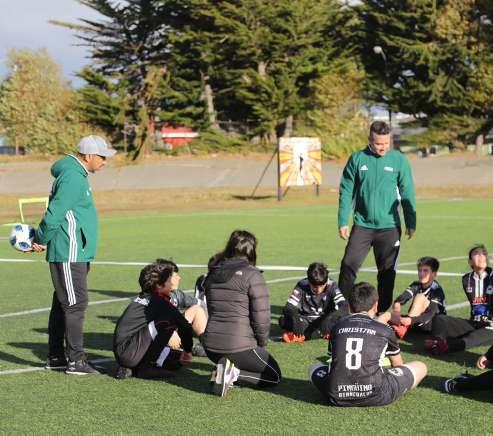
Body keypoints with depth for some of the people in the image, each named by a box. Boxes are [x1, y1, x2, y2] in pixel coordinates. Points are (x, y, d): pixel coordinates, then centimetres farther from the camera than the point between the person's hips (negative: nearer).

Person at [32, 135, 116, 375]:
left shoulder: (75, 175, 18)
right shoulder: (73, 178, -17)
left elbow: (54, 214, 19)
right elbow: (54, 214, -20)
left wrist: (41, 238, 12)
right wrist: (42, 241, -7)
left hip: (74, 254, 10)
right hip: (69, 254, -10)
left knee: (62, 304, 13)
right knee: (75, 304, -9)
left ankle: (55, 357, 20)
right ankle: (75, 360, -8)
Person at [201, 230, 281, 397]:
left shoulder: (213, 273, 9)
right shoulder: (251, 275, -12)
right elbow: (261, 316, -14)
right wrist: (262, 342, 5)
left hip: (210, 345, 7)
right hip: (240, 347, -7)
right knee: (274, 376, 13)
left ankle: (227, 371, 2)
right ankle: (234, 375, -9)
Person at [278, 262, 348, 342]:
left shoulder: (332, 286, -12)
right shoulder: (302, 285, -11)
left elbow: (344, 307, -25)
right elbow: (288, 308, -17)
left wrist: (328, 319, -42)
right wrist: (295, 319, -39)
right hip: (305, 321, 0)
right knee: (283, 321, -29)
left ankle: (303, 335, -30)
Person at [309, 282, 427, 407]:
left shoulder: (337, 327, 18)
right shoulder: (384, 330, 12)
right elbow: (398, 364, 30)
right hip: (375, 397, -1)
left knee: (315, 368, 33)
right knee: (420, 367, 15)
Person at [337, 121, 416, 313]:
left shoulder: (399, 160, 0)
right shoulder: (357, 159, 0)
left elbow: (407, 194, 4)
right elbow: (346, 192, 3)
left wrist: (411, 223, 2)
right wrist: (342, 221, -1)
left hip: (389, 227, 0)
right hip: (362, 225, 0)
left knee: (387, 272, 7)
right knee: (348, 265, -9)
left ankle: (383, 312, 18)